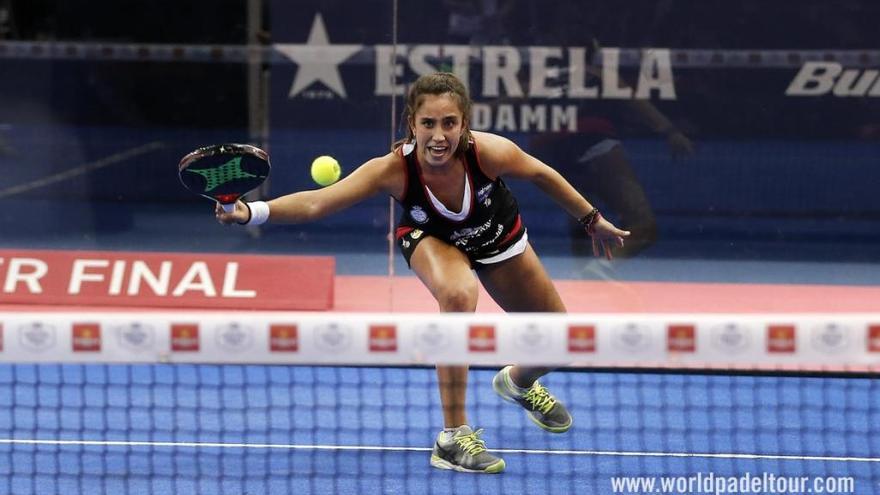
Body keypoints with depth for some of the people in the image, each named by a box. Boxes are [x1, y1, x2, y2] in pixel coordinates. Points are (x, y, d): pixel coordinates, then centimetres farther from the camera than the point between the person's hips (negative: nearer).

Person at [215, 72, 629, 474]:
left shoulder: (489, 152, -36)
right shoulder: (393, 170, -39)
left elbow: (541, 174, -16)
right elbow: (317, 202, -48)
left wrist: (592, 220, -3)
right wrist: (253, 211, -65)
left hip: (498, 238, 3)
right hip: (434, 240, -3)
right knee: (458, 295, -38)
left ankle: (519, 383, 50)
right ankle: (454, 438, -28)